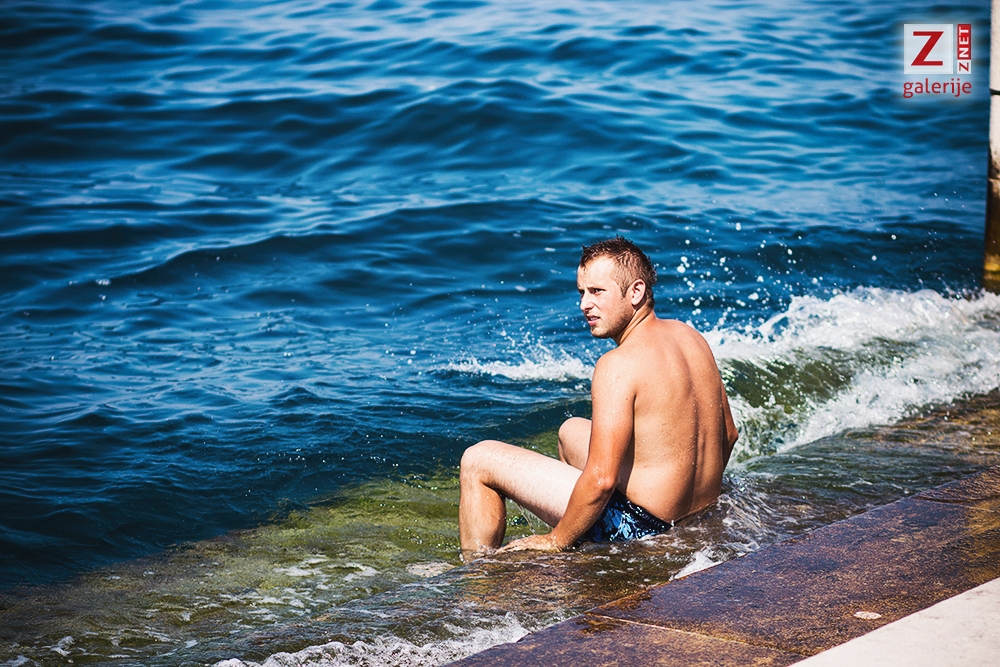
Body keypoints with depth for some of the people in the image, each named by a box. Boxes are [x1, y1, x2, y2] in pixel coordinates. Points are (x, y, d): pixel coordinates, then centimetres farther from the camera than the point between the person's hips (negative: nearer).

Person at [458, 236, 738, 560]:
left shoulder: (619, 365, -22)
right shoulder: (690, 336, 3)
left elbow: (601, 480, -27)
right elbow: (727, 434, 14)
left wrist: (555, 541, -13)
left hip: (639, 525, -9)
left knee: (478, 460, -1)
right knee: (572, 429, 35)